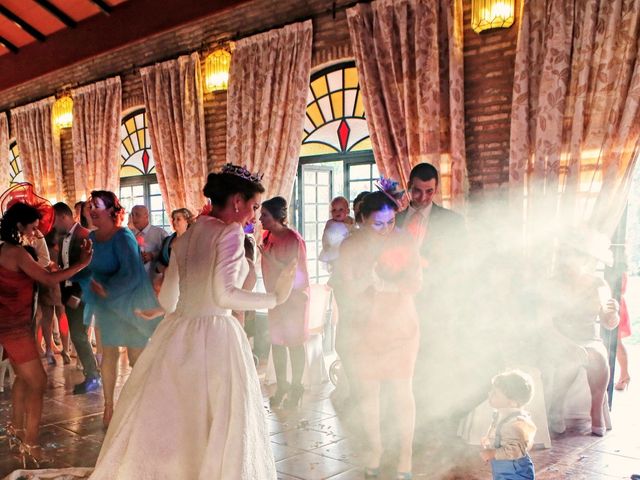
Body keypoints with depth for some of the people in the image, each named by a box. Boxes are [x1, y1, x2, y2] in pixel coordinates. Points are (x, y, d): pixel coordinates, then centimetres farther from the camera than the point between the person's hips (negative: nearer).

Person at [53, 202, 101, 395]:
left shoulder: (83, 235, -14)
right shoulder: (63, 238, 12)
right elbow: (62, 267, 16)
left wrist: (77, 296, -18)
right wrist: (64, 294, 6)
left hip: (80, 295, -8)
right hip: (69, 295, 8)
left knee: (79, 335, -8)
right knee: (77, 336, 9)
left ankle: (93, 377, 3)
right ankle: (90, 374, 17)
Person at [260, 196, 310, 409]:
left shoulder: (293, 239, -19)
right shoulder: (267, 236, 2)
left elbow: (295, 272, -21)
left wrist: (272, 259, -29)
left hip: (294, 295, -6)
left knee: (294, 342, 4)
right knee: (276, 341, 10)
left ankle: (295, 387, 18)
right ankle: (281, 386, 23)